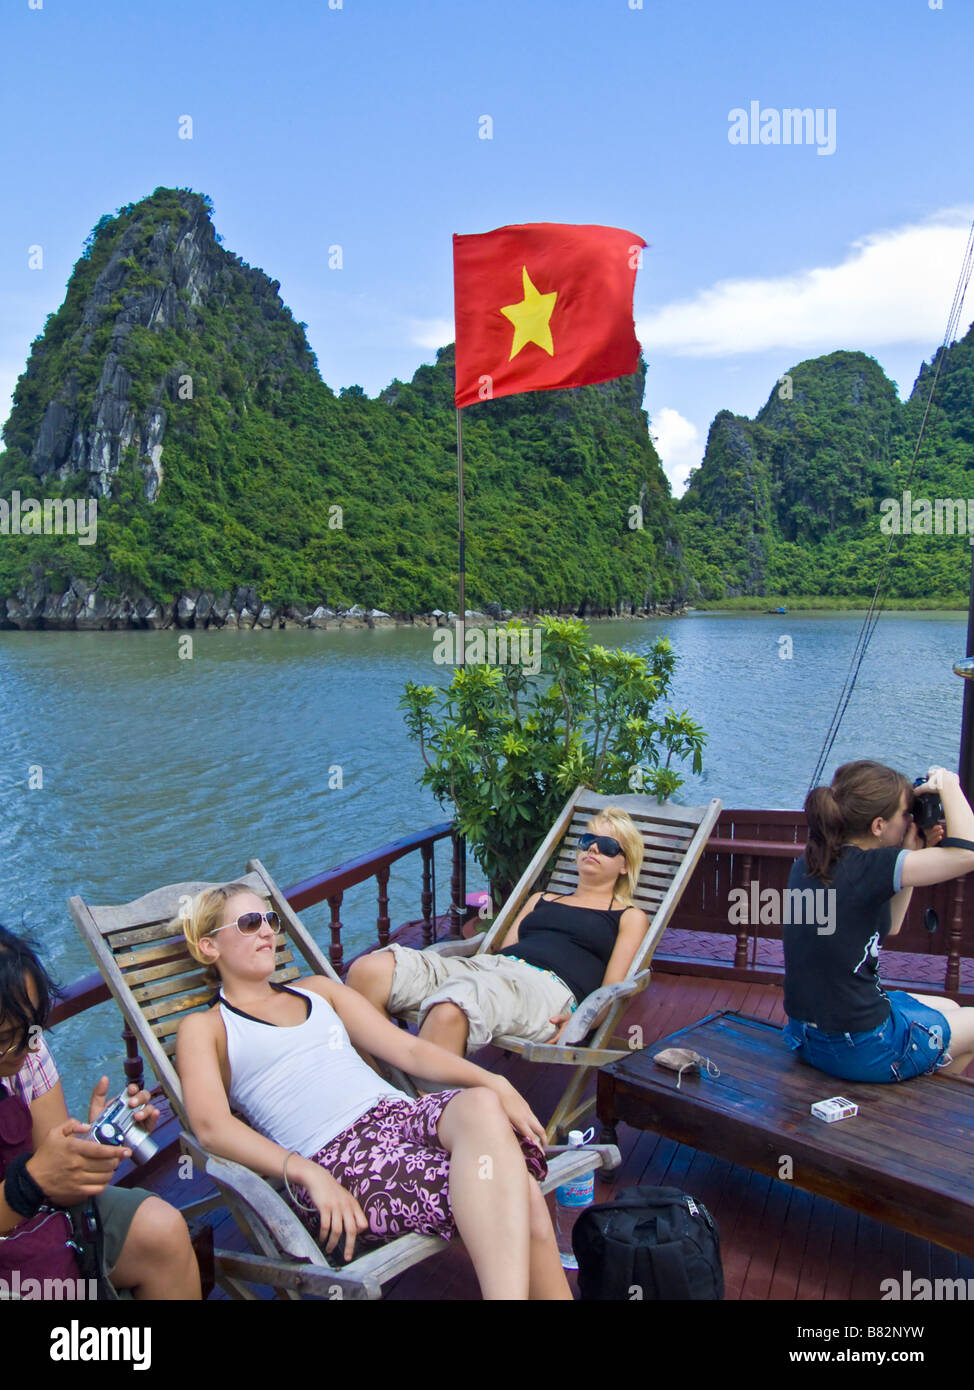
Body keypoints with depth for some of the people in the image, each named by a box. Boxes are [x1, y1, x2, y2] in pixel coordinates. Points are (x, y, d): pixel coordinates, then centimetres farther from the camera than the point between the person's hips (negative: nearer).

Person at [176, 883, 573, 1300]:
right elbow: (212, 1125, -6)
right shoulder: (203, 1028, 13)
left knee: (480, 1104, -33)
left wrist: (494, 1083, 2)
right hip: (333, 1157, -5)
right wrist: (310, 1174, -22)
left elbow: (408, 1049, 20)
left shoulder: (318, 989, 28)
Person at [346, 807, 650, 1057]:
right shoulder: (541, 900, 36)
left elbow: (611, 991, 8)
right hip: (486, 967, 5)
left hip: (548, 988, -5)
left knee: (450, 1009, -40)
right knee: (368, 970, -22)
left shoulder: (630, 917, 22)